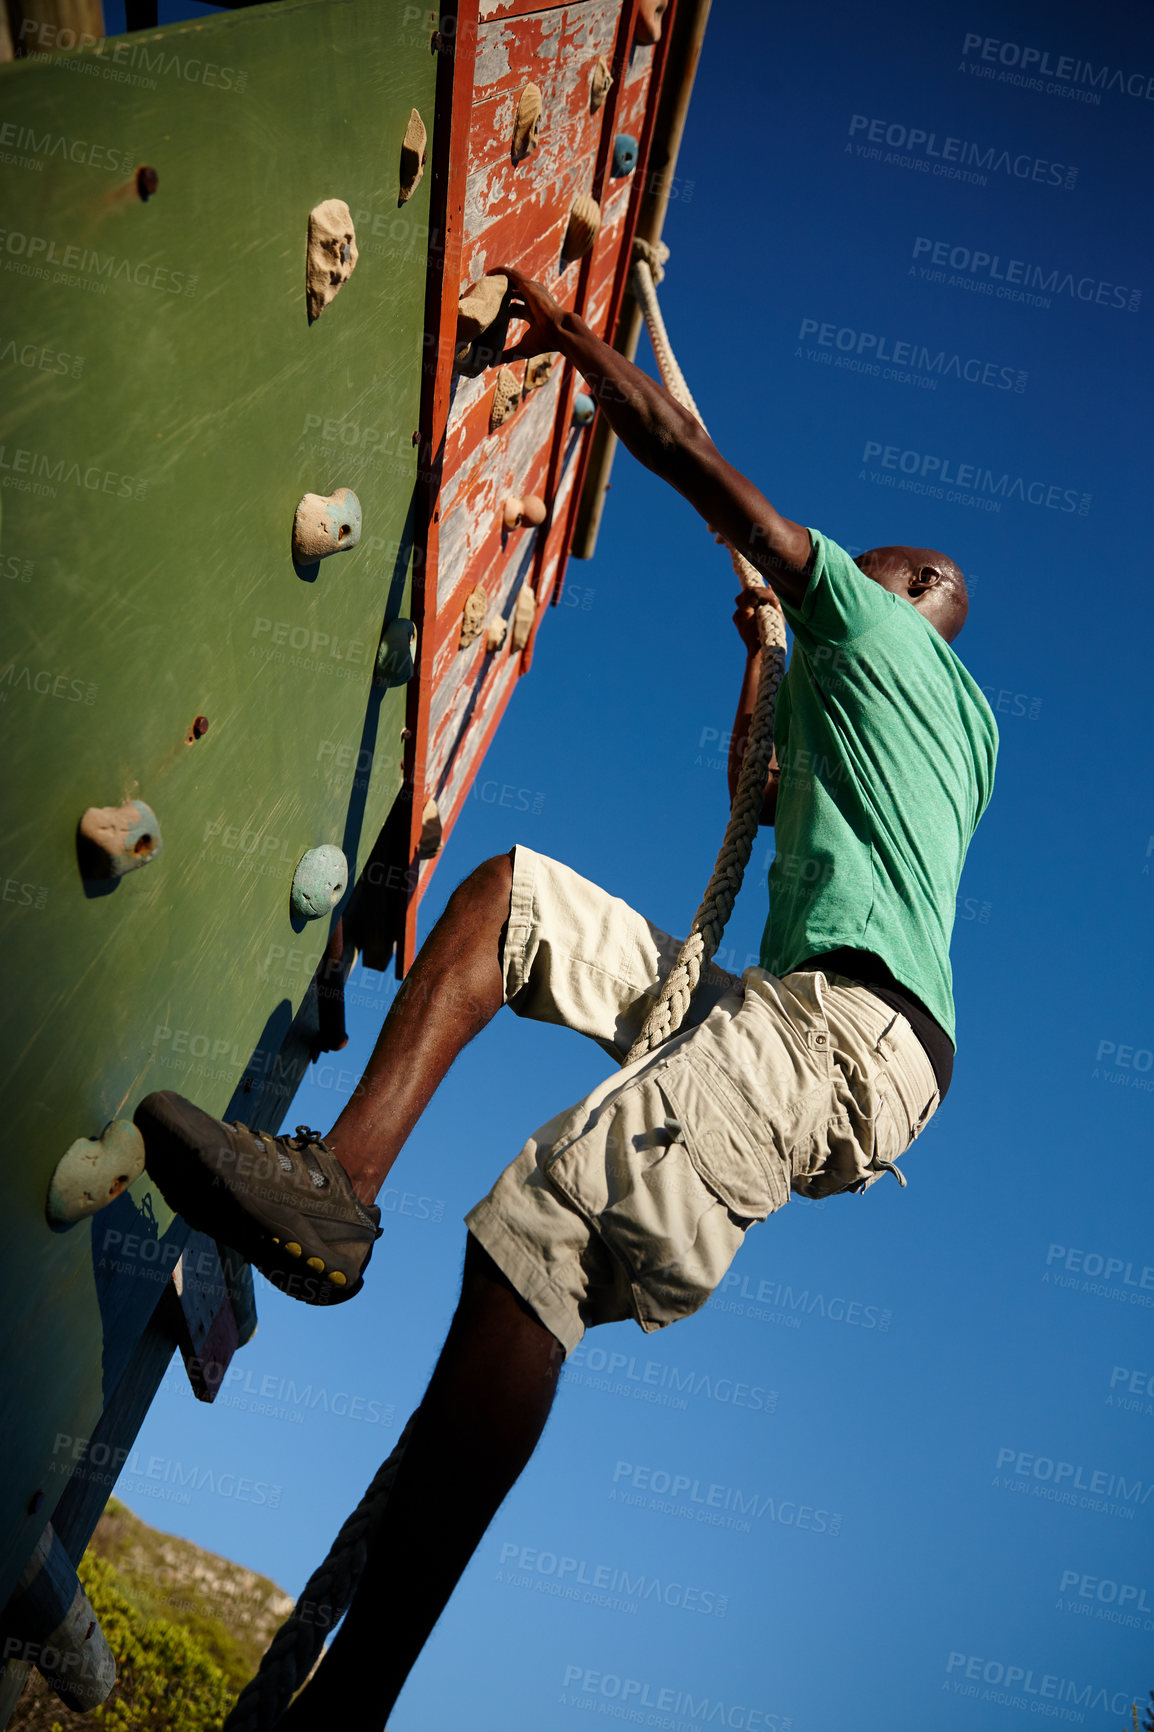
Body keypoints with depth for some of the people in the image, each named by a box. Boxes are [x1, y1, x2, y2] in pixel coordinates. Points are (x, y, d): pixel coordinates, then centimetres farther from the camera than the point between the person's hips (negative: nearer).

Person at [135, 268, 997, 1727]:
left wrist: (567, 333, 22)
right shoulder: (963, 723, 32)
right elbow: (764, 797, 45)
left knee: (536, 1225, -27)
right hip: (781, 1006, 10)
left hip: (847, 1021, -10)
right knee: (507, 892, 10)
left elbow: (685, 452, 9)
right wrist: (763, 648, 45)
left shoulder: (875, 622, 9)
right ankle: (342, 1180, -9)